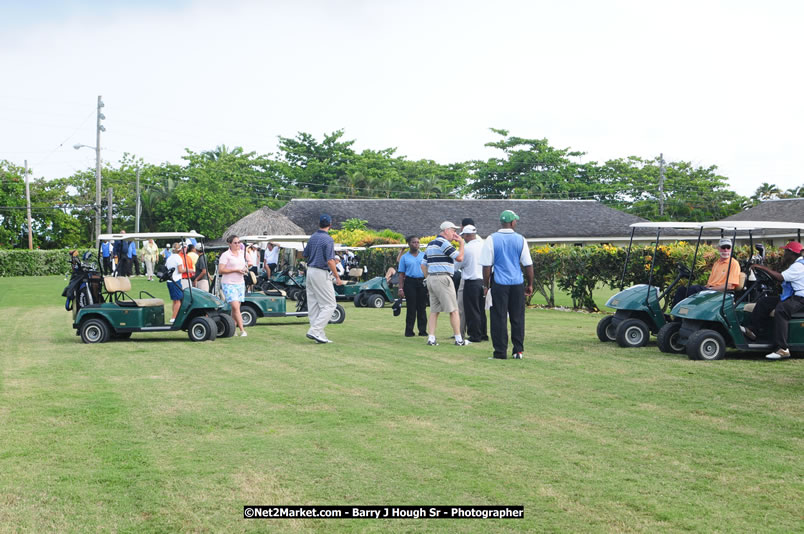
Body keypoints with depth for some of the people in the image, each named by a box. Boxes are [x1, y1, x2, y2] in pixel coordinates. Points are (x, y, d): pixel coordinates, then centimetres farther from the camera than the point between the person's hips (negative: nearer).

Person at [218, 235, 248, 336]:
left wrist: (245, 269, 4)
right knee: (235, 307, -14)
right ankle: (242, 330, -15)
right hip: (229, 284, -6)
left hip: (240, 283, 6)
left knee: (235, 308, 5)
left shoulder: (241, 254, 14)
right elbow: (220, 271, -14)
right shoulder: (225, 255, -7)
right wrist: (235, 270, -17)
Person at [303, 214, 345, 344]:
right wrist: (337, 277, -15)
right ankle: (315, 331, -12)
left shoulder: (312, 237, 9)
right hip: (321, 274, -9)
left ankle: (319, 334, 11)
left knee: (313, 304, 9)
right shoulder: (328, 240, -15)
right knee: (329, 305, -4)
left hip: (310, 271, 9)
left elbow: (305, 255, 17)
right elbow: (330, 261, -20)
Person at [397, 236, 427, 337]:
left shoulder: (424, 255, 12)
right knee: (411, 308, -3)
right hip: (410, 282, -2)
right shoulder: (404, 257, 7)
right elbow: (401, 274, 5)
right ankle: (409, 331, 2)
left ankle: (423, 330, 7)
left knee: (422, 307, 2)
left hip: (422, 282, 2)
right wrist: (401, 288, -3)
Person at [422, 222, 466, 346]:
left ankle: (431, 338, 1)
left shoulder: (430, 244, 18)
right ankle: (458, 339, 0)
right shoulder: (444, 242, -10)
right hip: (442, 278, -9)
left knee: (434, 311, 8)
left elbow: (423, 265, 19)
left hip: (431, 279, 9)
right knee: (454, 310, -2)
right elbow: (459, 257, -14)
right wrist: (461, 243, -2)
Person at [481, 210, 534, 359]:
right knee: (517, 318, 10)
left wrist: (486, 286, 4)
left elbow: (487, 265, -5)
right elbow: (528, 264, 3)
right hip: (517, 284, 2)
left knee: (499, 319, 2)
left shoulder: (491, 239, -4)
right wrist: (530, 284, 13)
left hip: (499, 284, -2)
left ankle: (500, 352, 1)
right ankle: (518, 350, 11)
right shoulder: (520, 239, 0)